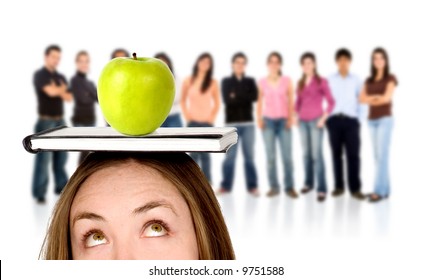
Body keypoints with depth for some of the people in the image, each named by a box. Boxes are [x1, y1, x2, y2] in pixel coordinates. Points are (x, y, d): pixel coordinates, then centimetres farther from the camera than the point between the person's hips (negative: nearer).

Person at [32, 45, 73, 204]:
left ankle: (61, 187, 19)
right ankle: (39, 193, -3)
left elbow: (69, 98, 4)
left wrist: (58, 90, -13)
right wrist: (62, 90, -2)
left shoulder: (61, 77, 15)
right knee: (43, 157, -7)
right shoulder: (39, 75, -5)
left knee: (61, 155, 9)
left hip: (60, 121, 6)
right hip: (45, 121, -6)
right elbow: (50, 92, -21)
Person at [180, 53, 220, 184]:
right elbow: (182, 100, 10)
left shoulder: (212, 82, 2)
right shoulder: (188, 81, 3)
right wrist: (186, 115, -1)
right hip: (192, 122, 0)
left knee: (205, 153, 1)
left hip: (207, 123, 0)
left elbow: (217, 103, 7)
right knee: (193, 153, 1)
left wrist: (212, 118, -3)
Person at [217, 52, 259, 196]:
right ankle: (226, 185, 6)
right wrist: (244, 98, -10)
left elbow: (254, 96, -7)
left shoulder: (250, 81, 12)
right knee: (230, 155, -2)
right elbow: (227, 100, -8)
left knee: (249, 155, 2)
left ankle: (252, 186, 7)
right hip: (231, 123, -1)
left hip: (248, 123, 1)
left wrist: (236, 96, -11)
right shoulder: (226, 81, 8)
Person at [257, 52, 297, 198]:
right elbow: (260, 102, 9)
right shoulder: (262, 82, 5)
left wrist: (290, 118, -3)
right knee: (270, 156, 0)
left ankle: (289, 187, 0)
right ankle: (274, 187, 4)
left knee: (287, 155, -5)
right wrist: (259, 118, 0)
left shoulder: (287, 80, 5)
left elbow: (291, 101, 5)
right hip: (268, 120, 0)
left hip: (283, 120, 0)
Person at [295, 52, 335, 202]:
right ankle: (308, 182, 19)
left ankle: (322, 189, -11)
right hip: (303, 121, 5)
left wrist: (323, 118, -11)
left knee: (317, 154, -11)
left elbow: (331, 102, -3)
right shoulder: (300, 83, 12)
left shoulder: (321, 81, -2)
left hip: (316, 121, -5)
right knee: (306, 153, 7)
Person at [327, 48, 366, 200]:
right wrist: (326, 117, -3)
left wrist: (359, 119, 0)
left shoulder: (356, 80, 9)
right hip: (334, 120, 1)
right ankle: (339, 186, 12)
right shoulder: (329, 80, 8)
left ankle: (355, 188, -2)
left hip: (351, 120, 0)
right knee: (336, 154, 5)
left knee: (353, 154, -5)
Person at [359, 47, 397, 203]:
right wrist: (376, 97, -14)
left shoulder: (391, 78, -2)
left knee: (382, 156, -11)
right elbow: (362, 99, 0)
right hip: (372, 121, 6)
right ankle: (385, 189, 11)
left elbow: (387, 97, -15)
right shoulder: (369, 80, 13)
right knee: (378, 156, 6)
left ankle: (379, 190, -12)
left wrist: (371, 99, -2)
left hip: (385, 119, -6)